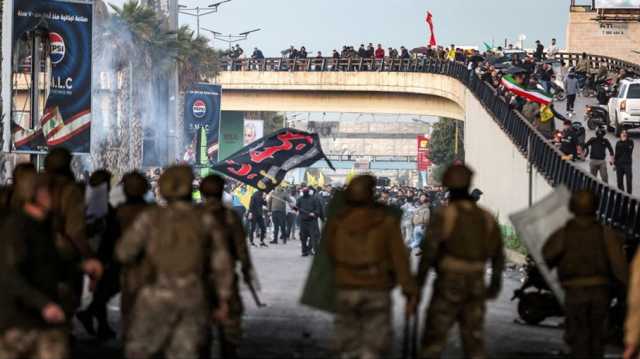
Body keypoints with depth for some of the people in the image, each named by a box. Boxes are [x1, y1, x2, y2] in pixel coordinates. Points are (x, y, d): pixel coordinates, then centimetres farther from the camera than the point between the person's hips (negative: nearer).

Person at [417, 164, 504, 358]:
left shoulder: (443, 215, -10)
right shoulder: (486, 217, 7)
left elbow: (429, 251, -16)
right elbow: (498, 255, 13)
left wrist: (418, 284, -10)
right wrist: (495, 284, 27)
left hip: (449, 284, -4)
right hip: (476, 286, 4)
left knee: (433, 340, 4)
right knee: (474, 340, 7)